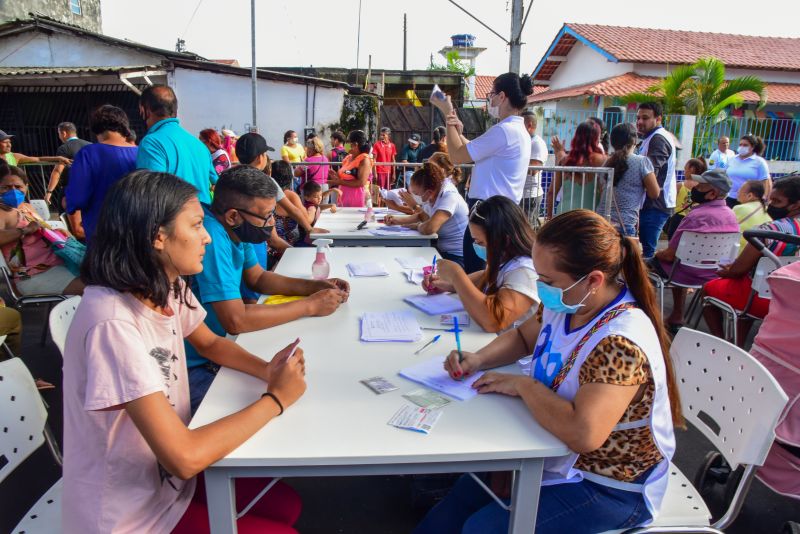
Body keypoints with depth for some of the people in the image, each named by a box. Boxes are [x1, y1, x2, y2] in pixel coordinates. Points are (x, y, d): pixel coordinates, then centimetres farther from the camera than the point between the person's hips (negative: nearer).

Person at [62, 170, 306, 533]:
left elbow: (210, 343, 12)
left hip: (167, 472, 7)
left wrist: (267, 371, -8)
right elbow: (184, 457, -35)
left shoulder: (167, 287, -6)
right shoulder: (114, 323, -33)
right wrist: (276, 398, -22)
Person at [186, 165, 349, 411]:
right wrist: (310, 305, -21)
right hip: (194, 369, -8)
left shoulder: (234, 228, 0)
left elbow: (257, 278, 14)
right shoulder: (211, 237, -27)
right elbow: (236, 320, -31)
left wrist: (316, 286, 0)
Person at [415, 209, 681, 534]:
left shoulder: (621, 342, -33)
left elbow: (582, 433, -42)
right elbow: (523, 337, 12)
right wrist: (478, 360, -7)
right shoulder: (566, 304, -7)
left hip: (608, 486, -7)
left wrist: (523, 385, -26)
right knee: (456, 500, 8)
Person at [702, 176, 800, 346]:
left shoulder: (770, 230, -23)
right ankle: (739, 345, 32)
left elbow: (738, 270, -18)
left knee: (709, 288, 12)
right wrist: (733, 267, 12)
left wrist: (724, 272, 3)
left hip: (764, 299, -8)